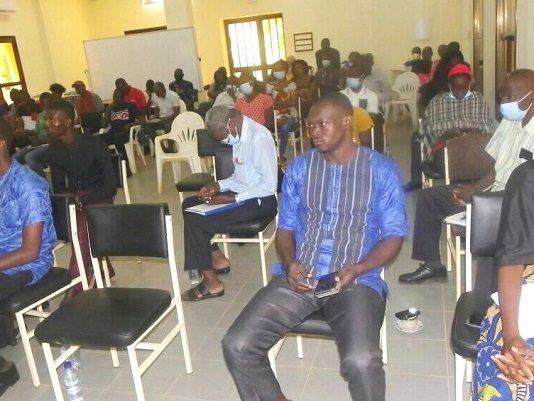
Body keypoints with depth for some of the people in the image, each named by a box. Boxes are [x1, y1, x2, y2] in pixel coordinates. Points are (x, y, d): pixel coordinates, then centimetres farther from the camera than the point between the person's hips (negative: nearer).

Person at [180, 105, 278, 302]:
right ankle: (217, 258, 14)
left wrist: (233, 199, -21)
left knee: (194, 221, -16)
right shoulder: (239, 136, 8)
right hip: (243, 193, 10)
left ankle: (212, 283, -5)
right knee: (189, 204, 9)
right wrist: (218, 185, 2)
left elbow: (269, 186, -23)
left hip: (259, 201, -10)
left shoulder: (258, 138, -21)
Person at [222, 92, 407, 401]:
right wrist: (290, 263, -9)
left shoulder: (382, 170, 1)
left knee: (361, 361, -30)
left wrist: (356, 269, -16)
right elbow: (286, 227, 12)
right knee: (237, 345, -14)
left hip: (357, 281, -2)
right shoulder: (299, 168, 9)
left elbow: (394, 235, 1)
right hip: (299, 277, 3)